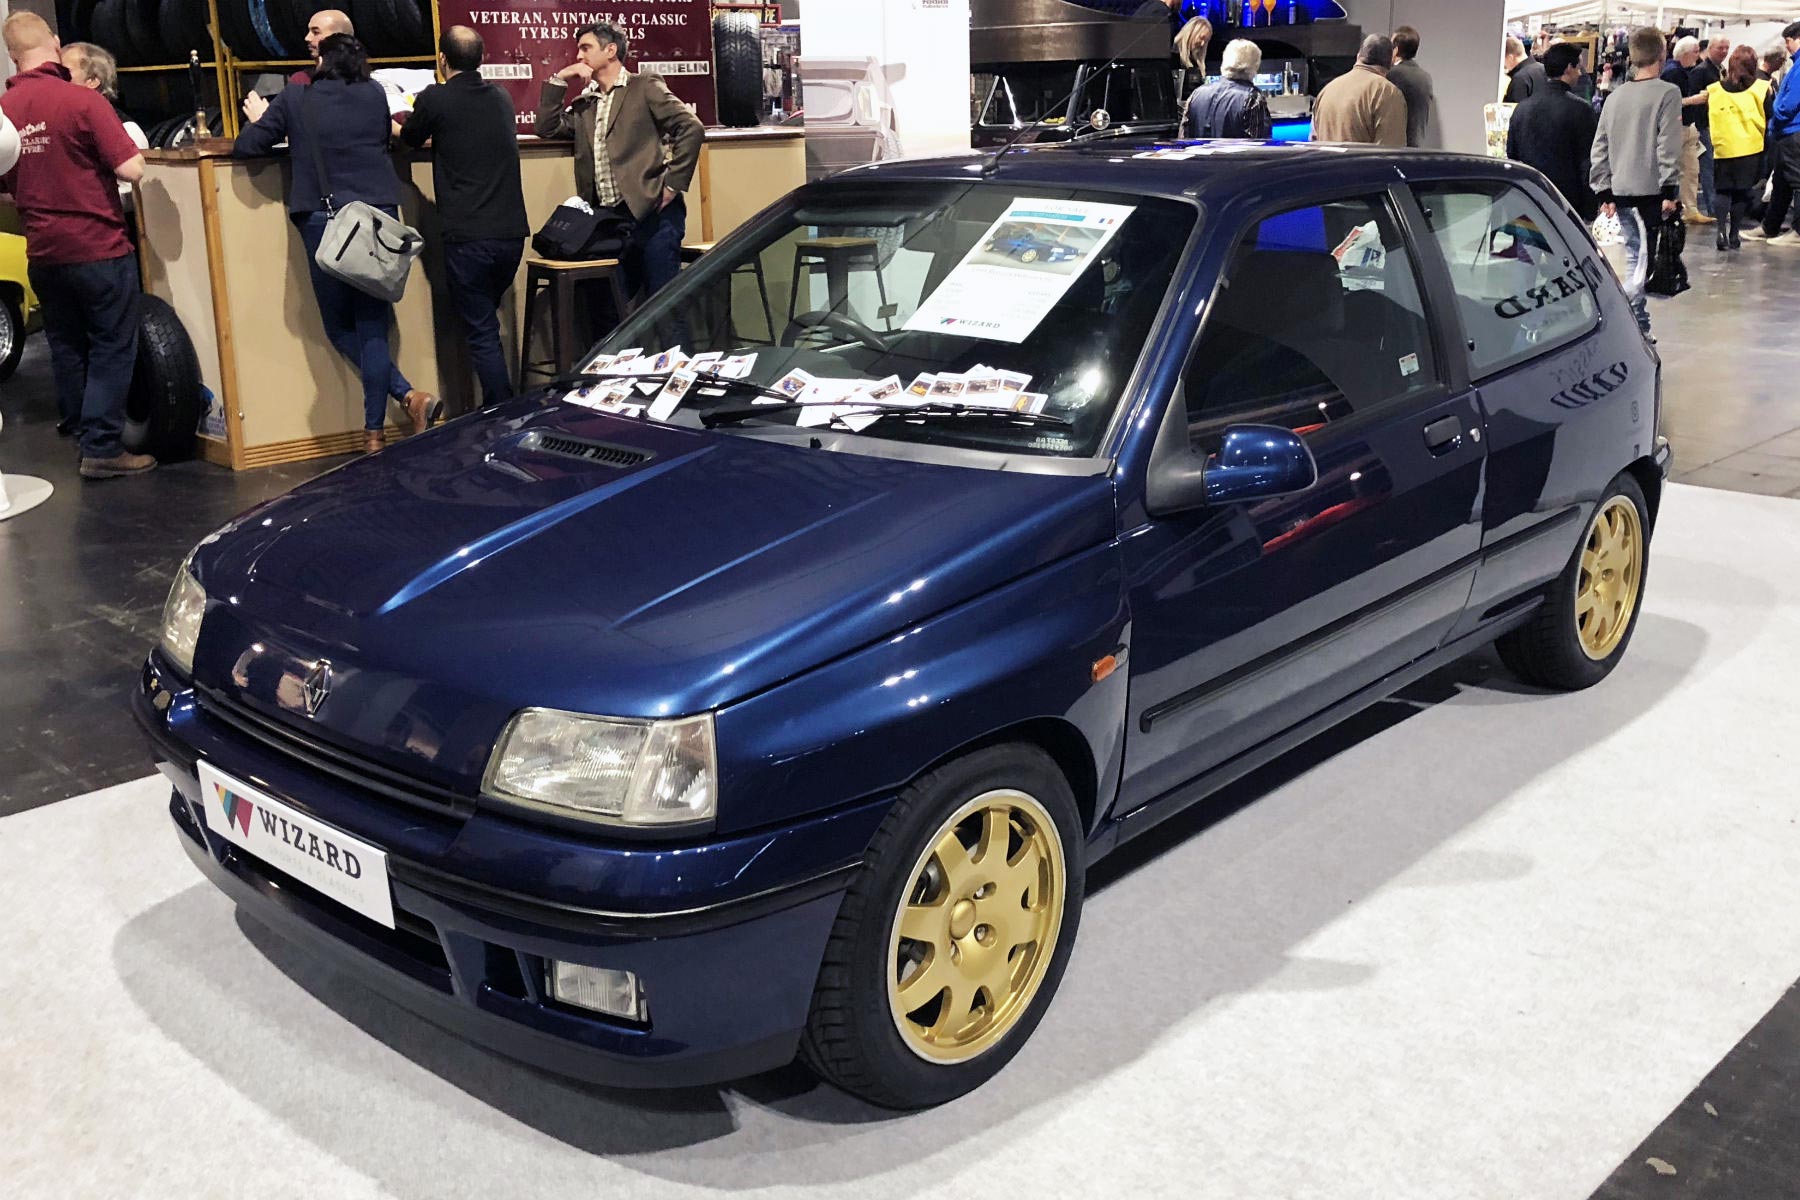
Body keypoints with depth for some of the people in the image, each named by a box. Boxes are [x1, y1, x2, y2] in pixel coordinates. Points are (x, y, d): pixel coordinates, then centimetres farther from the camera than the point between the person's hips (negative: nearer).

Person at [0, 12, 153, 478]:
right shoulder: (81, 100, -15)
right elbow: (132, 170, -19)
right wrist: (133, 149, 2)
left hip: (43, 253, 6)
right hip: (99, 248, -5)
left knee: (67, 347, 19)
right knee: (112, 349, 2)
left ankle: (77, 425, 32)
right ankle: (102, 448, -1)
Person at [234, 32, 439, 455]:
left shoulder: (294, 98, 2)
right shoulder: (375, 95, 9)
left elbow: (245, 147, 4)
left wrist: (259, 120, 25)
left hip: (324, 220, -3)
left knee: (339, 327, 10)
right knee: (372, 326, 4)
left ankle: (408, 396, -1)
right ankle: (374, 431, 1)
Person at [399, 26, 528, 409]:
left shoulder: (435, 99, -6)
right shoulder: (502, 98, 10)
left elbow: (411, 140, 14)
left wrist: (399, 128, 37)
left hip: (468, 238, -5)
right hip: (512, 233, 6)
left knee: (482, 334, -1)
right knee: (485, 322, 21)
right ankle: (498, 410, 24)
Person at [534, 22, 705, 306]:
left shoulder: (645, 88, 2)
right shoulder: (584, 103, 19)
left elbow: (691, 129, -6)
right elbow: (546, 128, 12)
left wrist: (673, 184, -9)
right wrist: (558, 80, 7)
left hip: (650, 211, -6)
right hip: (607, 218, 6)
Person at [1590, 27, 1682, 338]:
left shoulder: (1616, 95, 10)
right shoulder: (1667, 93, -8)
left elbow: (1600, 146, 11)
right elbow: (1668, 147, -12)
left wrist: (1604, 191, 14)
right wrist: (1669, 190, -9)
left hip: (1620, 192, 6)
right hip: (1649, 192, -6)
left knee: (1635, 255, 15)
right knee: (1643, 261, -5)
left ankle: (1639, 324, 18)